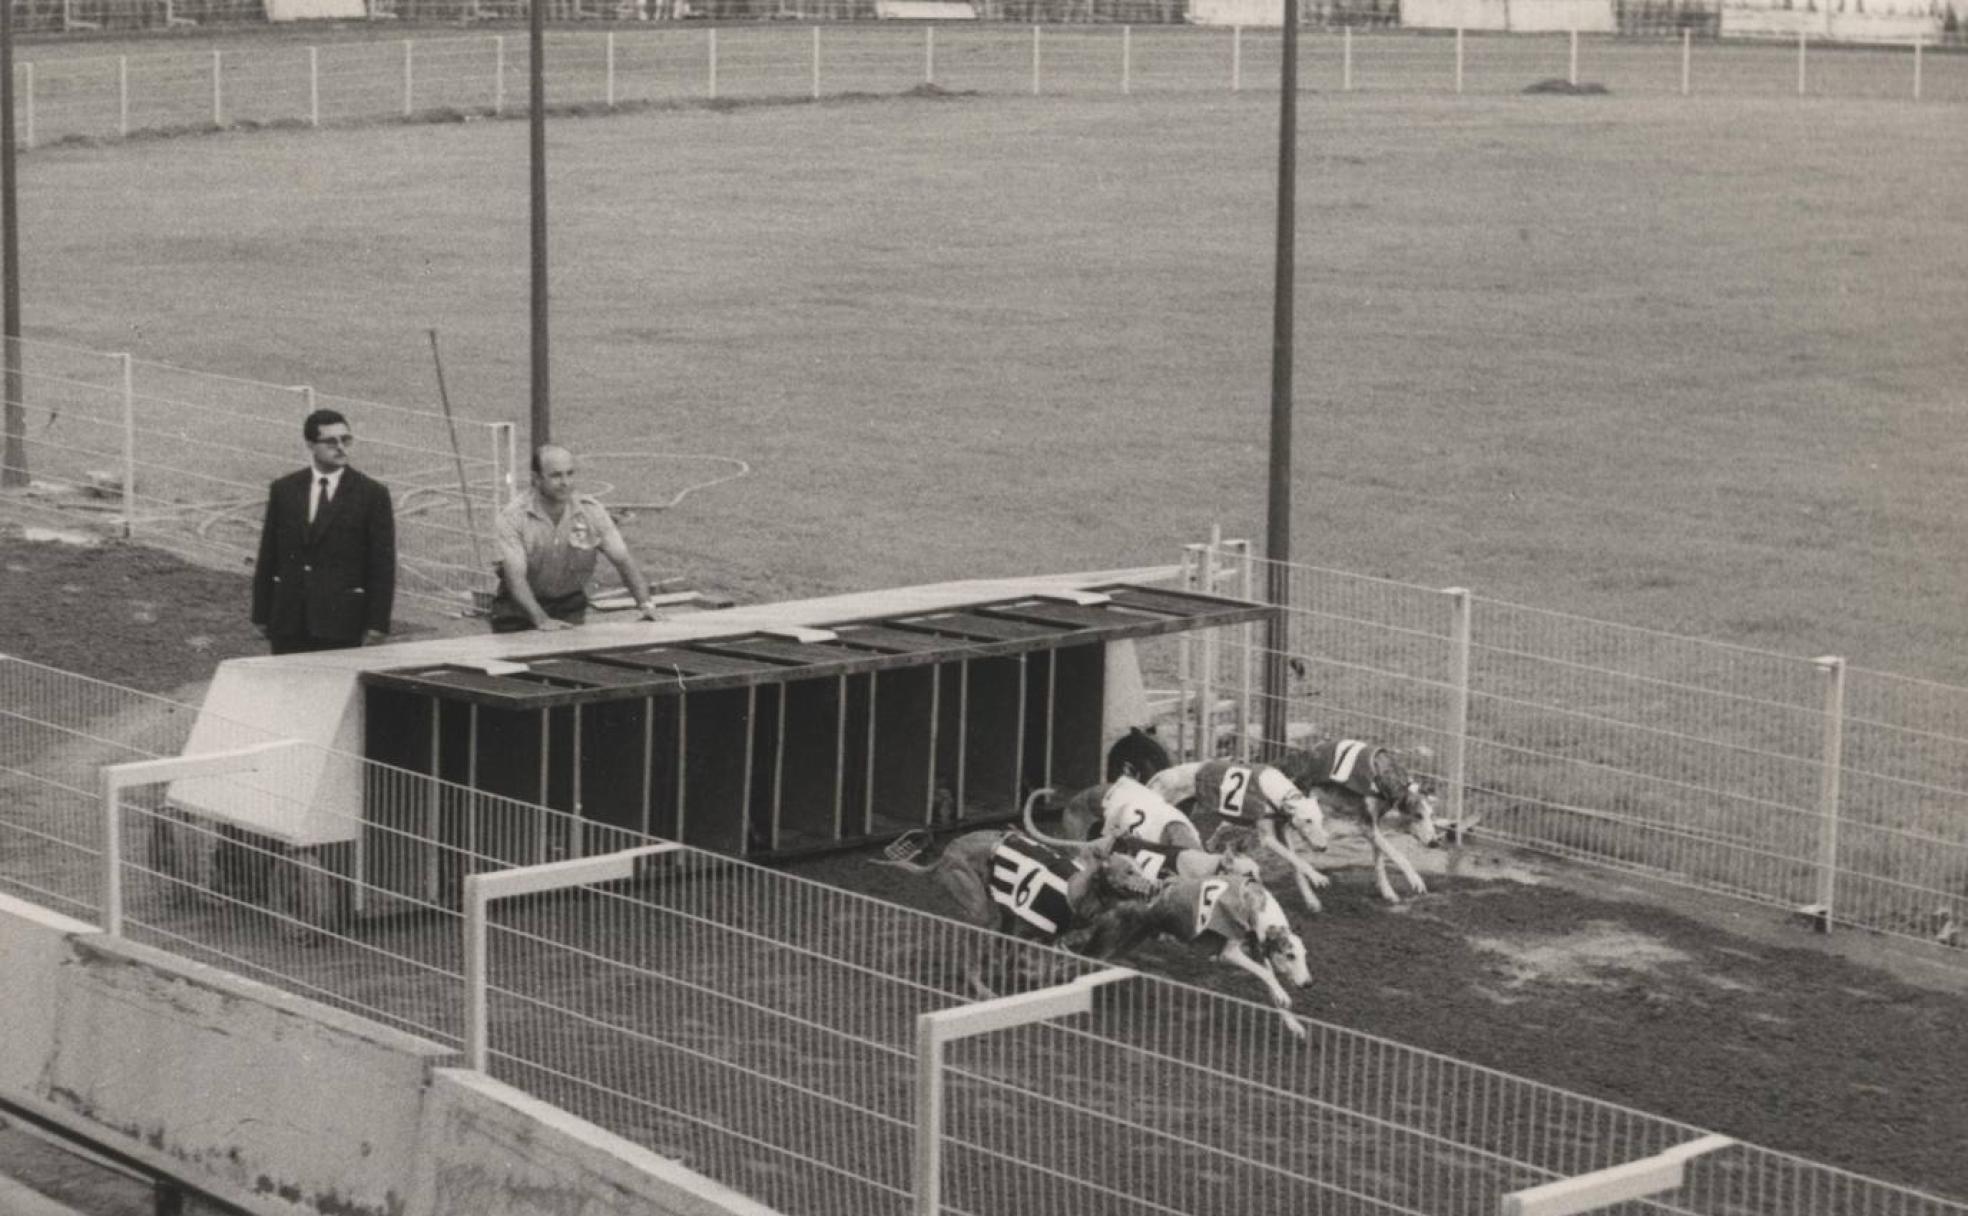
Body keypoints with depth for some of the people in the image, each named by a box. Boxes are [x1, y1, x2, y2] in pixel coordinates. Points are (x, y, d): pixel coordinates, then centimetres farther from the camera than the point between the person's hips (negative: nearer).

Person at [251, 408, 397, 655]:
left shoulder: (372, 494, -1)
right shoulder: (284, 489, 8)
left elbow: (382, 565, -2)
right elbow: (267, 557, 11)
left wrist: (377, 623, -7)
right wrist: (261, 615, 7)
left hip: (341, 625, -3)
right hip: (288, 623, 3)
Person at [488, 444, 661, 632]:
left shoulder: (592, 511, -7)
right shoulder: (513, 517, -16)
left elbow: (623, 560, -4)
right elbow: (515, 577, -24)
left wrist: (645, 604, -18)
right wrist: (541, 620, -37)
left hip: (570, 607, 2)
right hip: (522, 608, -2)